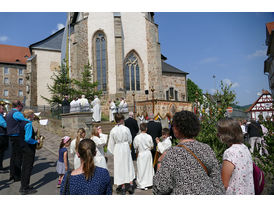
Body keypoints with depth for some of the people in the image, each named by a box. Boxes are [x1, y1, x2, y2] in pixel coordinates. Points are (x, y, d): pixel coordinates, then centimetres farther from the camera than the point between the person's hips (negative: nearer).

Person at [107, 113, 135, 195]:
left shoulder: (113, 130, -9)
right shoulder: (126, 129, -13)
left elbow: (111, 143, 0)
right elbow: (130, 140, -1)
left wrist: (113, 151, 14)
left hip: (117, 149, 1)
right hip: (126, 148, -1)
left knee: (120, 167, 10)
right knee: (128, 166, 14)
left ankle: (123, 187, 17)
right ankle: (131, 185, 15)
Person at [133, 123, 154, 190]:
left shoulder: (137, 137, -15)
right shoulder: (149, 137, -9)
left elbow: (135, 147, -6)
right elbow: (151, 146, 1)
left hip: (141, 154, -2)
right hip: (148, 153, 2)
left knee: (141, 169, 7)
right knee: (149, 168, 15)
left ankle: (141, 185, 15)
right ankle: (148, 183, 26)